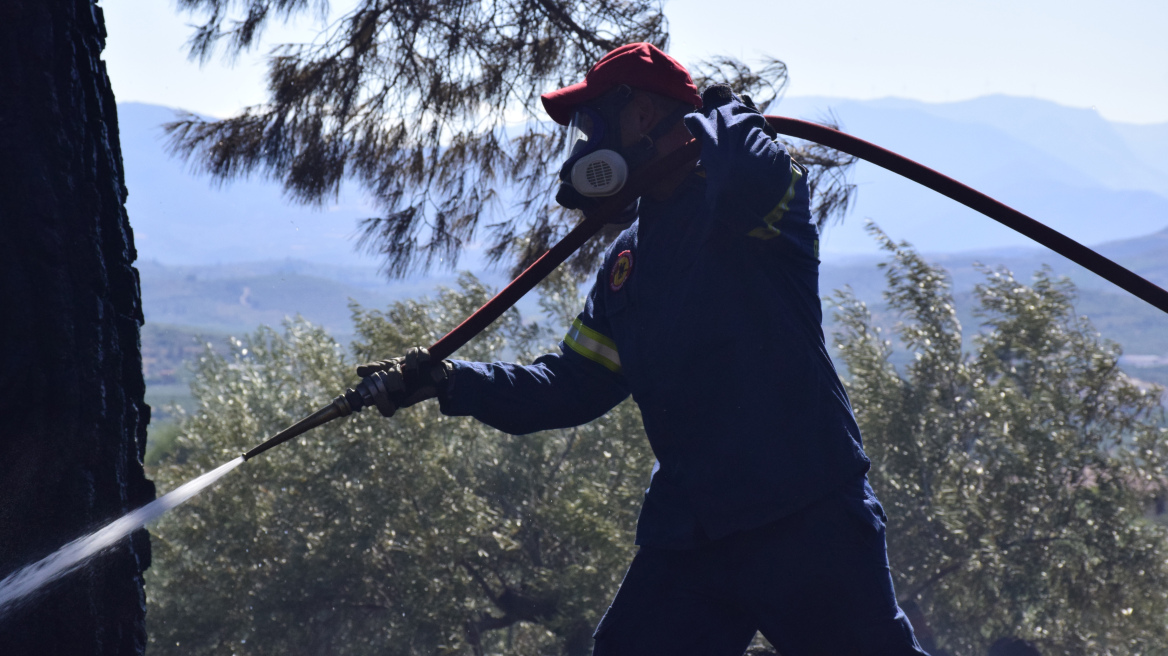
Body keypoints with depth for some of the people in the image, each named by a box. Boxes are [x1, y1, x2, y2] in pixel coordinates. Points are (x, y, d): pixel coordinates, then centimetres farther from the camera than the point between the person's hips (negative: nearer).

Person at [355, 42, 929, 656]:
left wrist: (720, 115, -10)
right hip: (686, 534, 7)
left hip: (808, 526, -7)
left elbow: (753, 178, -32)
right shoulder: (628, 259, 17)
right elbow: (572, 386, 19)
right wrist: (448, 381, 9)